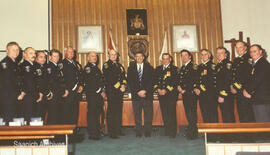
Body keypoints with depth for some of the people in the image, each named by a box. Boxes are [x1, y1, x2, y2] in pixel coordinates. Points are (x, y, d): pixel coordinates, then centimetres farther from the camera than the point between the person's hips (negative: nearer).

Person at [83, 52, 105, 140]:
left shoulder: (96, 67, 21)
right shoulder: (87, 68, -8)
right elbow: (91, 83, -15)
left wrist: (102, 91, 8)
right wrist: (100, 92, -12)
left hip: (99, 94, 9)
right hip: (91, 94, -8)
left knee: (98, 113, 12)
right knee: (92, 114, -5)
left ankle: (97, 132, 21)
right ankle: (92, 134, 0)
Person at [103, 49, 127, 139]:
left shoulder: (119, 65, 19)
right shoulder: (106, 65, -3)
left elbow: (123, 77, 14)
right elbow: (110, 79, -12)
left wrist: (123, 85, -5)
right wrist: (119, 87, -13)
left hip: (120, 91, 7)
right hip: (111, 91, -6)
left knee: (119, 110, 9)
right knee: (111, 111, -5)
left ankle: (118, 130, 19)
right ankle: (111, 132, -1)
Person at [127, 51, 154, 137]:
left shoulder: (149, 68, 8)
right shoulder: (131, 68, 9)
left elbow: (151, 81, 1)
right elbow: (130, 82, 1)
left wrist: (145, 91, -11)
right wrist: (137, 92, -9)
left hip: (147, 94, 0)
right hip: (135, 95, 0)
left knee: (148, 114, 0)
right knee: (137, 115, 3)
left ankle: (148, 132, 8)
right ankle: (138, 132, 11)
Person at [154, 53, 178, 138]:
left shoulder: (174, 68, 2)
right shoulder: (158, 69, 16)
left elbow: (175, 82, -7)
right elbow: (155, 80, 11)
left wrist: (166, 90, -14)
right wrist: (158, 89, -6)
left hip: (171, 94, -4)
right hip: (161, 94, 4)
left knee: (171, 113, -5)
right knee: (164, 113, 6)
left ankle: (172, 132, 1)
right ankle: (167, 131, 15)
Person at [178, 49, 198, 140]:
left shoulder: (193, 66, -6)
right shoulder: (182, 68, 19)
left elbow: (193, 81, -14)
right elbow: (180, 80, 20)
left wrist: (185, 90, -13)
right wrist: (179, 86, 0)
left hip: (191, 93, -7)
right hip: (184, 94, 8)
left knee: (192, 114, -7)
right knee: (188, 114, 10)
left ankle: (192, 133, -2)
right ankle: (193, 131, 19)